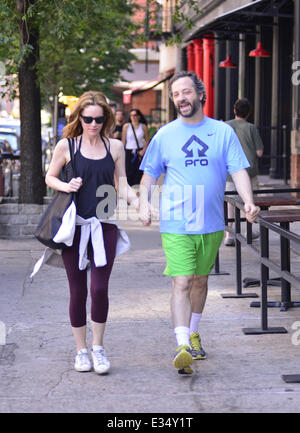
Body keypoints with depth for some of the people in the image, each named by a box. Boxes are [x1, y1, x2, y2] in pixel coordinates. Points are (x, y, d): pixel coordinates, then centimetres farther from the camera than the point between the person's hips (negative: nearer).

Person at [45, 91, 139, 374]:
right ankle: (81, 350, 18)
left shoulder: (115, 147, 8)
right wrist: (65, 186, -9)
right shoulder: (66, 146, 3)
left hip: (104, 225, 1)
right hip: (74, 224, -1)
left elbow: (122, 186, 10)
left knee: (100, 288, -8)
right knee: (77, 291, 4)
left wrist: (139, 205, -8)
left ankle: (98, 347, 10)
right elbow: (50, 177, 12)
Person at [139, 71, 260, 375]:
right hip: (175, 224, -2)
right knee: (181, 283, -14)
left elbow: (239, 170, -2)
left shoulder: (223, 132, 2)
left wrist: (248, 201, -19)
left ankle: (193, 333, 37)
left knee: (200, 280, 17)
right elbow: (149, 174, 9)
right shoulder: (164, 135, 2)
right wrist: (144, 204, -8)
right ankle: (183, 346, -19)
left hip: (211, 224, 2)